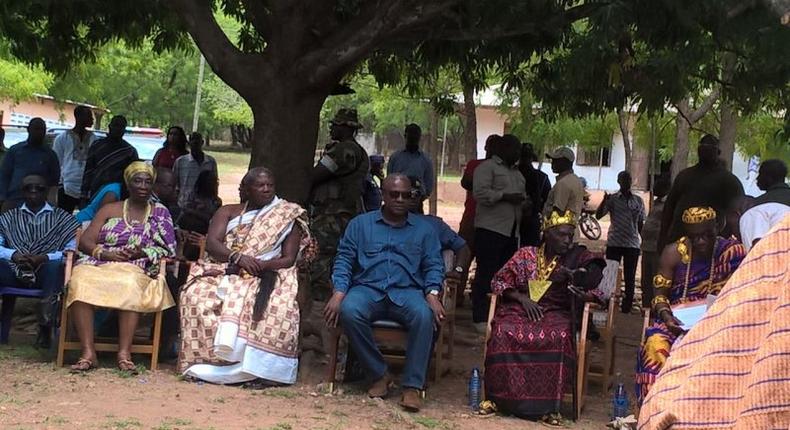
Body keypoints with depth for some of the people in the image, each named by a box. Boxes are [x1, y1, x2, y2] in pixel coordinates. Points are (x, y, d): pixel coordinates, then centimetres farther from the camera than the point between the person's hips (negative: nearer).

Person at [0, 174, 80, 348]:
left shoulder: (62, 218, 17)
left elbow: (73, 250, 1)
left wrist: (45, 258, -15)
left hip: (47, 274, -2)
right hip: (14, 274, 2)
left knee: (55, 265, -36)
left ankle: (45, 326, -32)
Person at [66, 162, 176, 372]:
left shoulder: (160, 212, 18)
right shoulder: (110, 210, 20)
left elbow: (170, 249, 10)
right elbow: (85, 241, 11)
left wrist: (144, 253, -8)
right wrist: (106, 254, -8)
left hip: (135, 270, -1)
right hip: (98, 266, 1)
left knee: (130, 285, -39)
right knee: (80, 281, -34)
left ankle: (124, 353, -39)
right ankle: (87, 352, -36)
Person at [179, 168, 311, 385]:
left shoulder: (287, 218, 13)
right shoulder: (228, 212, 19)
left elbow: (289, 259, 4)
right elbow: (212, 243, 4)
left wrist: (262, 265, -16)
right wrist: (238, 257, -16)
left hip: (266, 276, -1)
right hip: (223, 271, 2)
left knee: (277, 306, -36)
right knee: (197, 294, -31)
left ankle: (253, 366, -33)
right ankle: (205, 360, -29)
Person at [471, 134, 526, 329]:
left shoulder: (516, 173, 24)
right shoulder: (487, 167, -3)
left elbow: (523, 195, 35)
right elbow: (481, 193, -16)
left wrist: (524, 201, 14)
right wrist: (506, 197, -17)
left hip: (512, 231, 8)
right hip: (490, 229, -8)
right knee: (486, 274, -6)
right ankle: (481, 318, -4)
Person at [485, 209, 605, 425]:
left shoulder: (577, 258, 12)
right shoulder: (526, 255, 12)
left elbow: (594, 292, 9)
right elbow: (499, 281, 9)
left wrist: (582, 295, -15)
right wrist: (522, 298, -8)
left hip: (556, 312, 0)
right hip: (520, 308, 0)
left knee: (560, 338, -36)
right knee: (503, 332, -34)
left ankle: (548, 405, -30)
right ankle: (496, 397, -23)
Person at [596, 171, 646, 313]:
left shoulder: (638, 201, 10)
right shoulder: (612, 199, 2)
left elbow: (641, 224, 15)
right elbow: (598, 215, -10)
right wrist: (604, 201, -25)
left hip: (632, 245, 2)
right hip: (614, 244, -2)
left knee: (630, 278, 3)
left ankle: (627, 307, 9)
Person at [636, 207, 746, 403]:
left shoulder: (732, 252, -1)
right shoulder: (674, 253, 1)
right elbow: (660, 295, 2)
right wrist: (667, 318, -18)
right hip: (676, 320, 1)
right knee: (656, 347, -30)